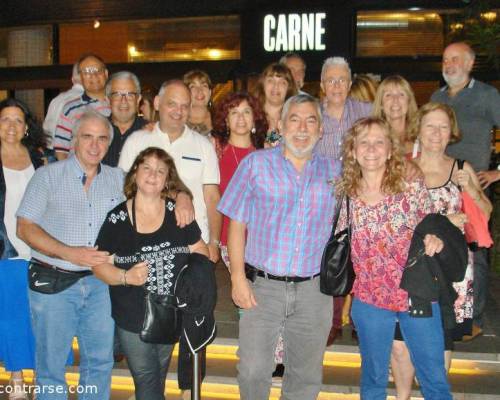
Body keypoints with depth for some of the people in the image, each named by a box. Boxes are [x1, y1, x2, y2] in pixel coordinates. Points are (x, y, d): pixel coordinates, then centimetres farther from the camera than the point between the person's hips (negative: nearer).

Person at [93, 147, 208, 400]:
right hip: (132, 319, -2)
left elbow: (200, 251, 6)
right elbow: (99, 264, -3)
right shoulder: (117, 219, -6)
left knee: (158, 379, 19)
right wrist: (126, 277, -20)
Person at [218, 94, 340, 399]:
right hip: (263, 285, -2)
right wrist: (238, 276, -7)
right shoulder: (256, 163, 1)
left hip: (314, 290, 2)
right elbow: (237, 224, 0)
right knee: (254, 371, -3)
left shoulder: (334, 171, 8)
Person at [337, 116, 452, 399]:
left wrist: (437, 239, -20)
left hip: (418, 295, -1)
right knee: (374, 377, 18)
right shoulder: (345, 195, -4)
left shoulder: (412, 186, -8)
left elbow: (434, 228, 0)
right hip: (370, 299, 1)